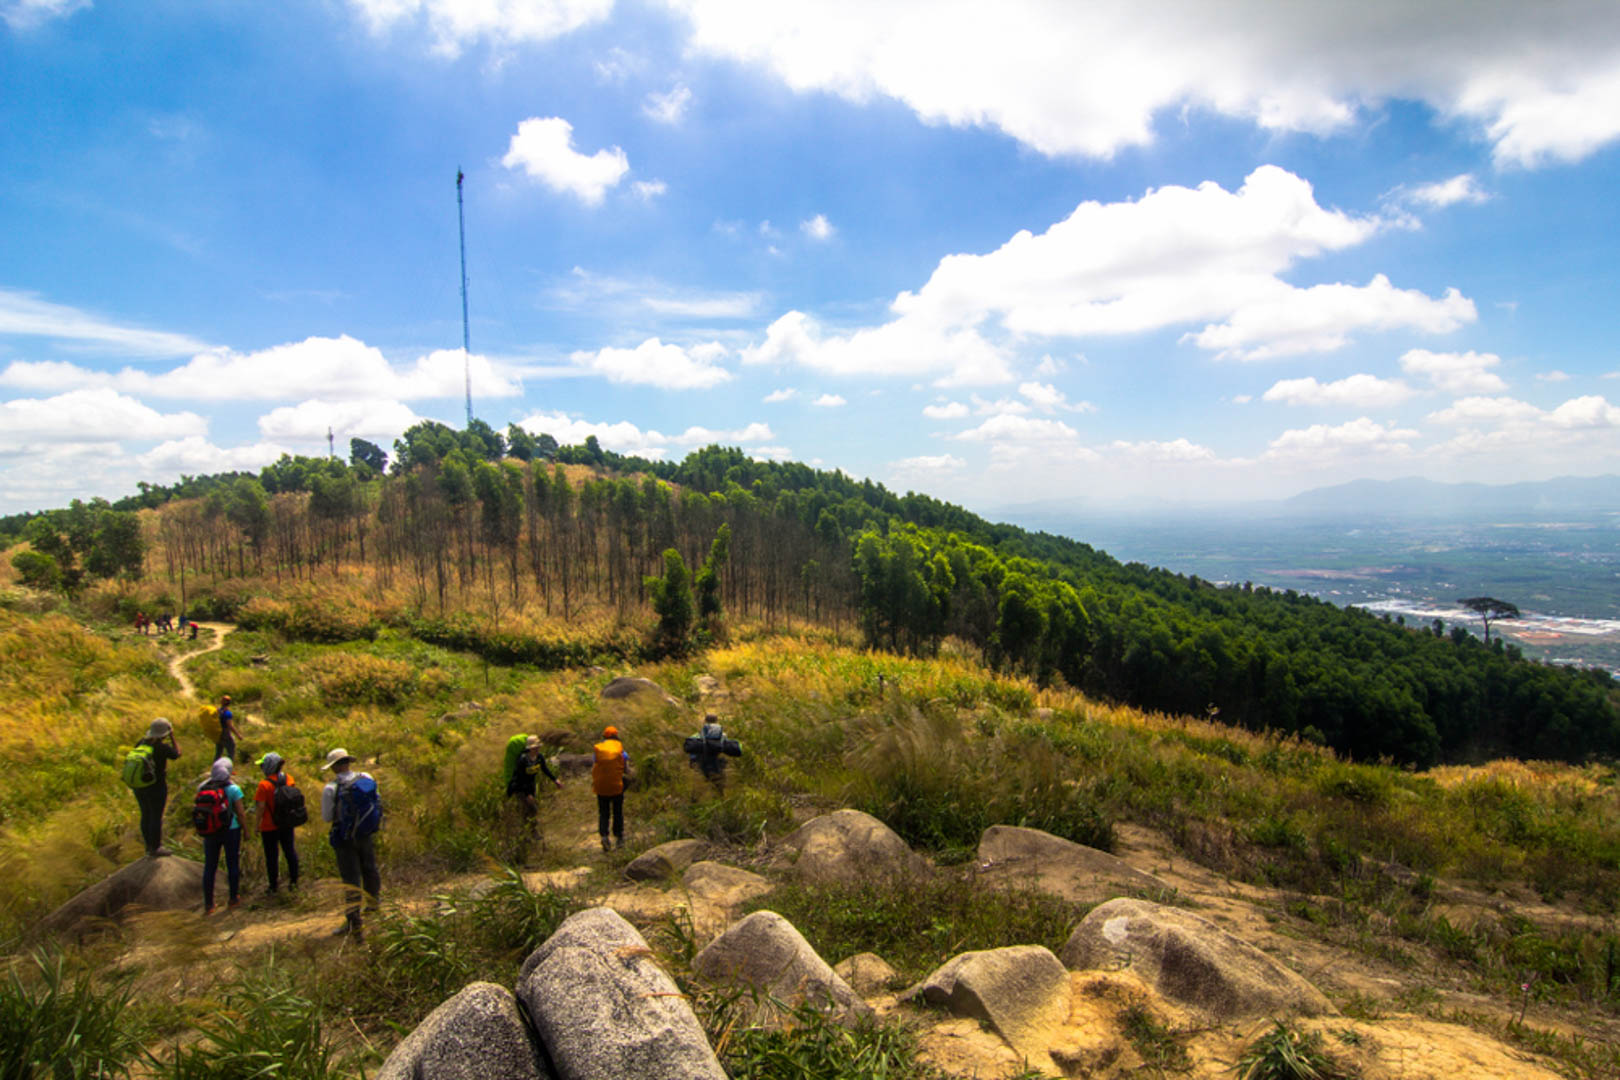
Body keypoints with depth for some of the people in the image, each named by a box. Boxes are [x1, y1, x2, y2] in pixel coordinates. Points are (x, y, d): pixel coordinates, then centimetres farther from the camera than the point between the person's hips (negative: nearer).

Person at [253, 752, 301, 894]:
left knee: (271, 855, 9)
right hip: (287, 824, 5)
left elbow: (261, 807, -19)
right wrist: (293, 819, 16)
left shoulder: (264, 784, -20)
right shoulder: (288, 779, -3)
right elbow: (296, 799, 4)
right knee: (290, 851, 16)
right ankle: (294, 881, 24)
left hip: (270, 826, -5)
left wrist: (257, 825, -7)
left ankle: (273, 885, 20)